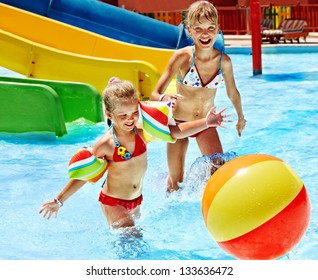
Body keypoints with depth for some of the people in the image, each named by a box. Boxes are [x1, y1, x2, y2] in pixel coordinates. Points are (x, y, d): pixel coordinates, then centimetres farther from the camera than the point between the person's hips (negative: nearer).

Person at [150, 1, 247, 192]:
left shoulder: (224, 61, -13)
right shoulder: (182, 57, -21)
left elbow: (233, 92, 7)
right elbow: (155, 94, -25)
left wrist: (241, 117, 22)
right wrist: (164, 98, -49)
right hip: (179, 122, -2)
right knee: (176, 181, 7)